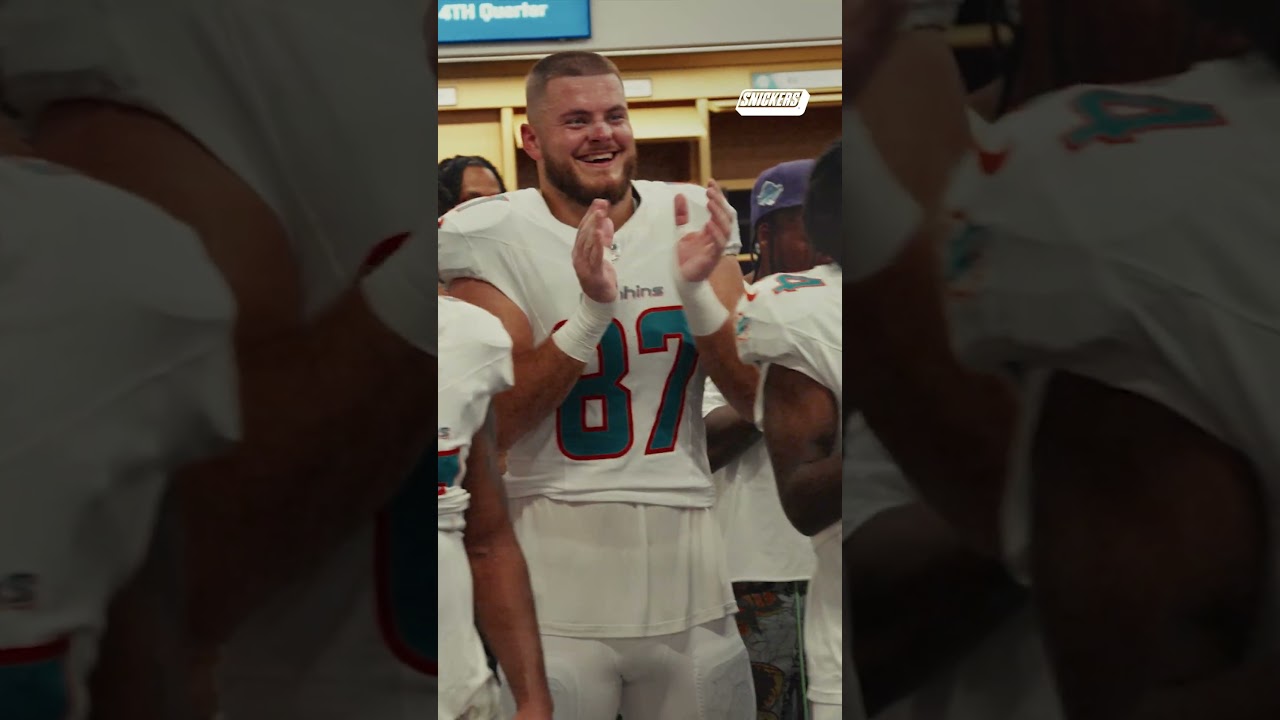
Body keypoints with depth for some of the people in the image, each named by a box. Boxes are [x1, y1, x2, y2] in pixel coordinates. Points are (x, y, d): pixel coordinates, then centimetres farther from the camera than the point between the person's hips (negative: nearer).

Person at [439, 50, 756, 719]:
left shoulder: (692, 218, 3)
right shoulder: (493, 239, -7)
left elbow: (752, 393, 2)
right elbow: (494, 427, -12)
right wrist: (593, 309, -22)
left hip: (686, 553, 3)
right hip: (558, 557, -3)